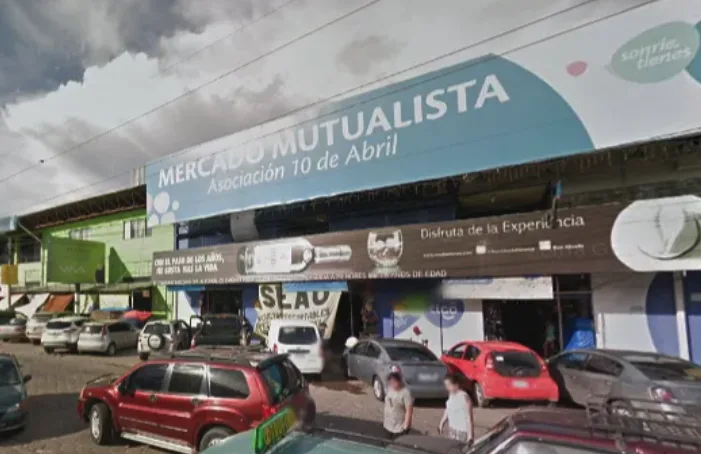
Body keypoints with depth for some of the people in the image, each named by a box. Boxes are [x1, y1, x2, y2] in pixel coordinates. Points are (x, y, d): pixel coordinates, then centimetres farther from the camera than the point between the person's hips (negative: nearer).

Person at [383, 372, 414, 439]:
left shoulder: (405, 393, -21)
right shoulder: (390, 389, 2)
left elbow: (409, 411, -21)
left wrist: (405, 427, -21)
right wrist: (384, 419, 16)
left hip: (400, 428, -7)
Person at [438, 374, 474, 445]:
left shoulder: (464, 397, -22)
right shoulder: (451, 394, 2)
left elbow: (469, 417, -19)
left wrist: (470, 435, -19)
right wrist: (441, 424, 19)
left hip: (463, 431, -8)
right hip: (452, 430, 8)